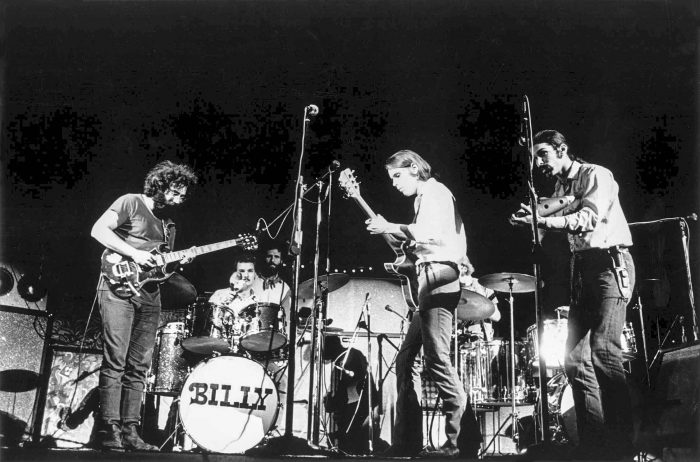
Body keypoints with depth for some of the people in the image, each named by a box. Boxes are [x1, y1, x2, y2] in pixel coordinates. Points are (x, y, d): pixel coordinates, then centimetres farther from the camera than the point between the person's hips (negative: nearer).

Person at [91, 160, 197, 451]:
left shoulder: (169, 222, 20)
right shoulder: (131, 203, 0)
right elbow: (98, 229, -11)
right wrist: (134, 253, -16)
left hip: (149, 296, 7)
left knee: (138, 366, 3)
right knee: (115, 360, -12)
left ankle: (129, 431, 6)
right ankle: (109, 429, -9)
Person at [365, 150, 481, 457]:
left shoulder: (433, 191, -2)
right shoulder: (427, 196, 27)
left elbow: (431, 233, -19)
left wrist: (390, 228, -12)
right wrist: (409, 258, 16)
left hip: (437, 276, -10)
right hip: (432, 280, 10)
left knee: (436, 359, -16)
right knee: (406, 359, 7)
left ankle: (463, 440, -16)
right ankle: (407, 441, 8)